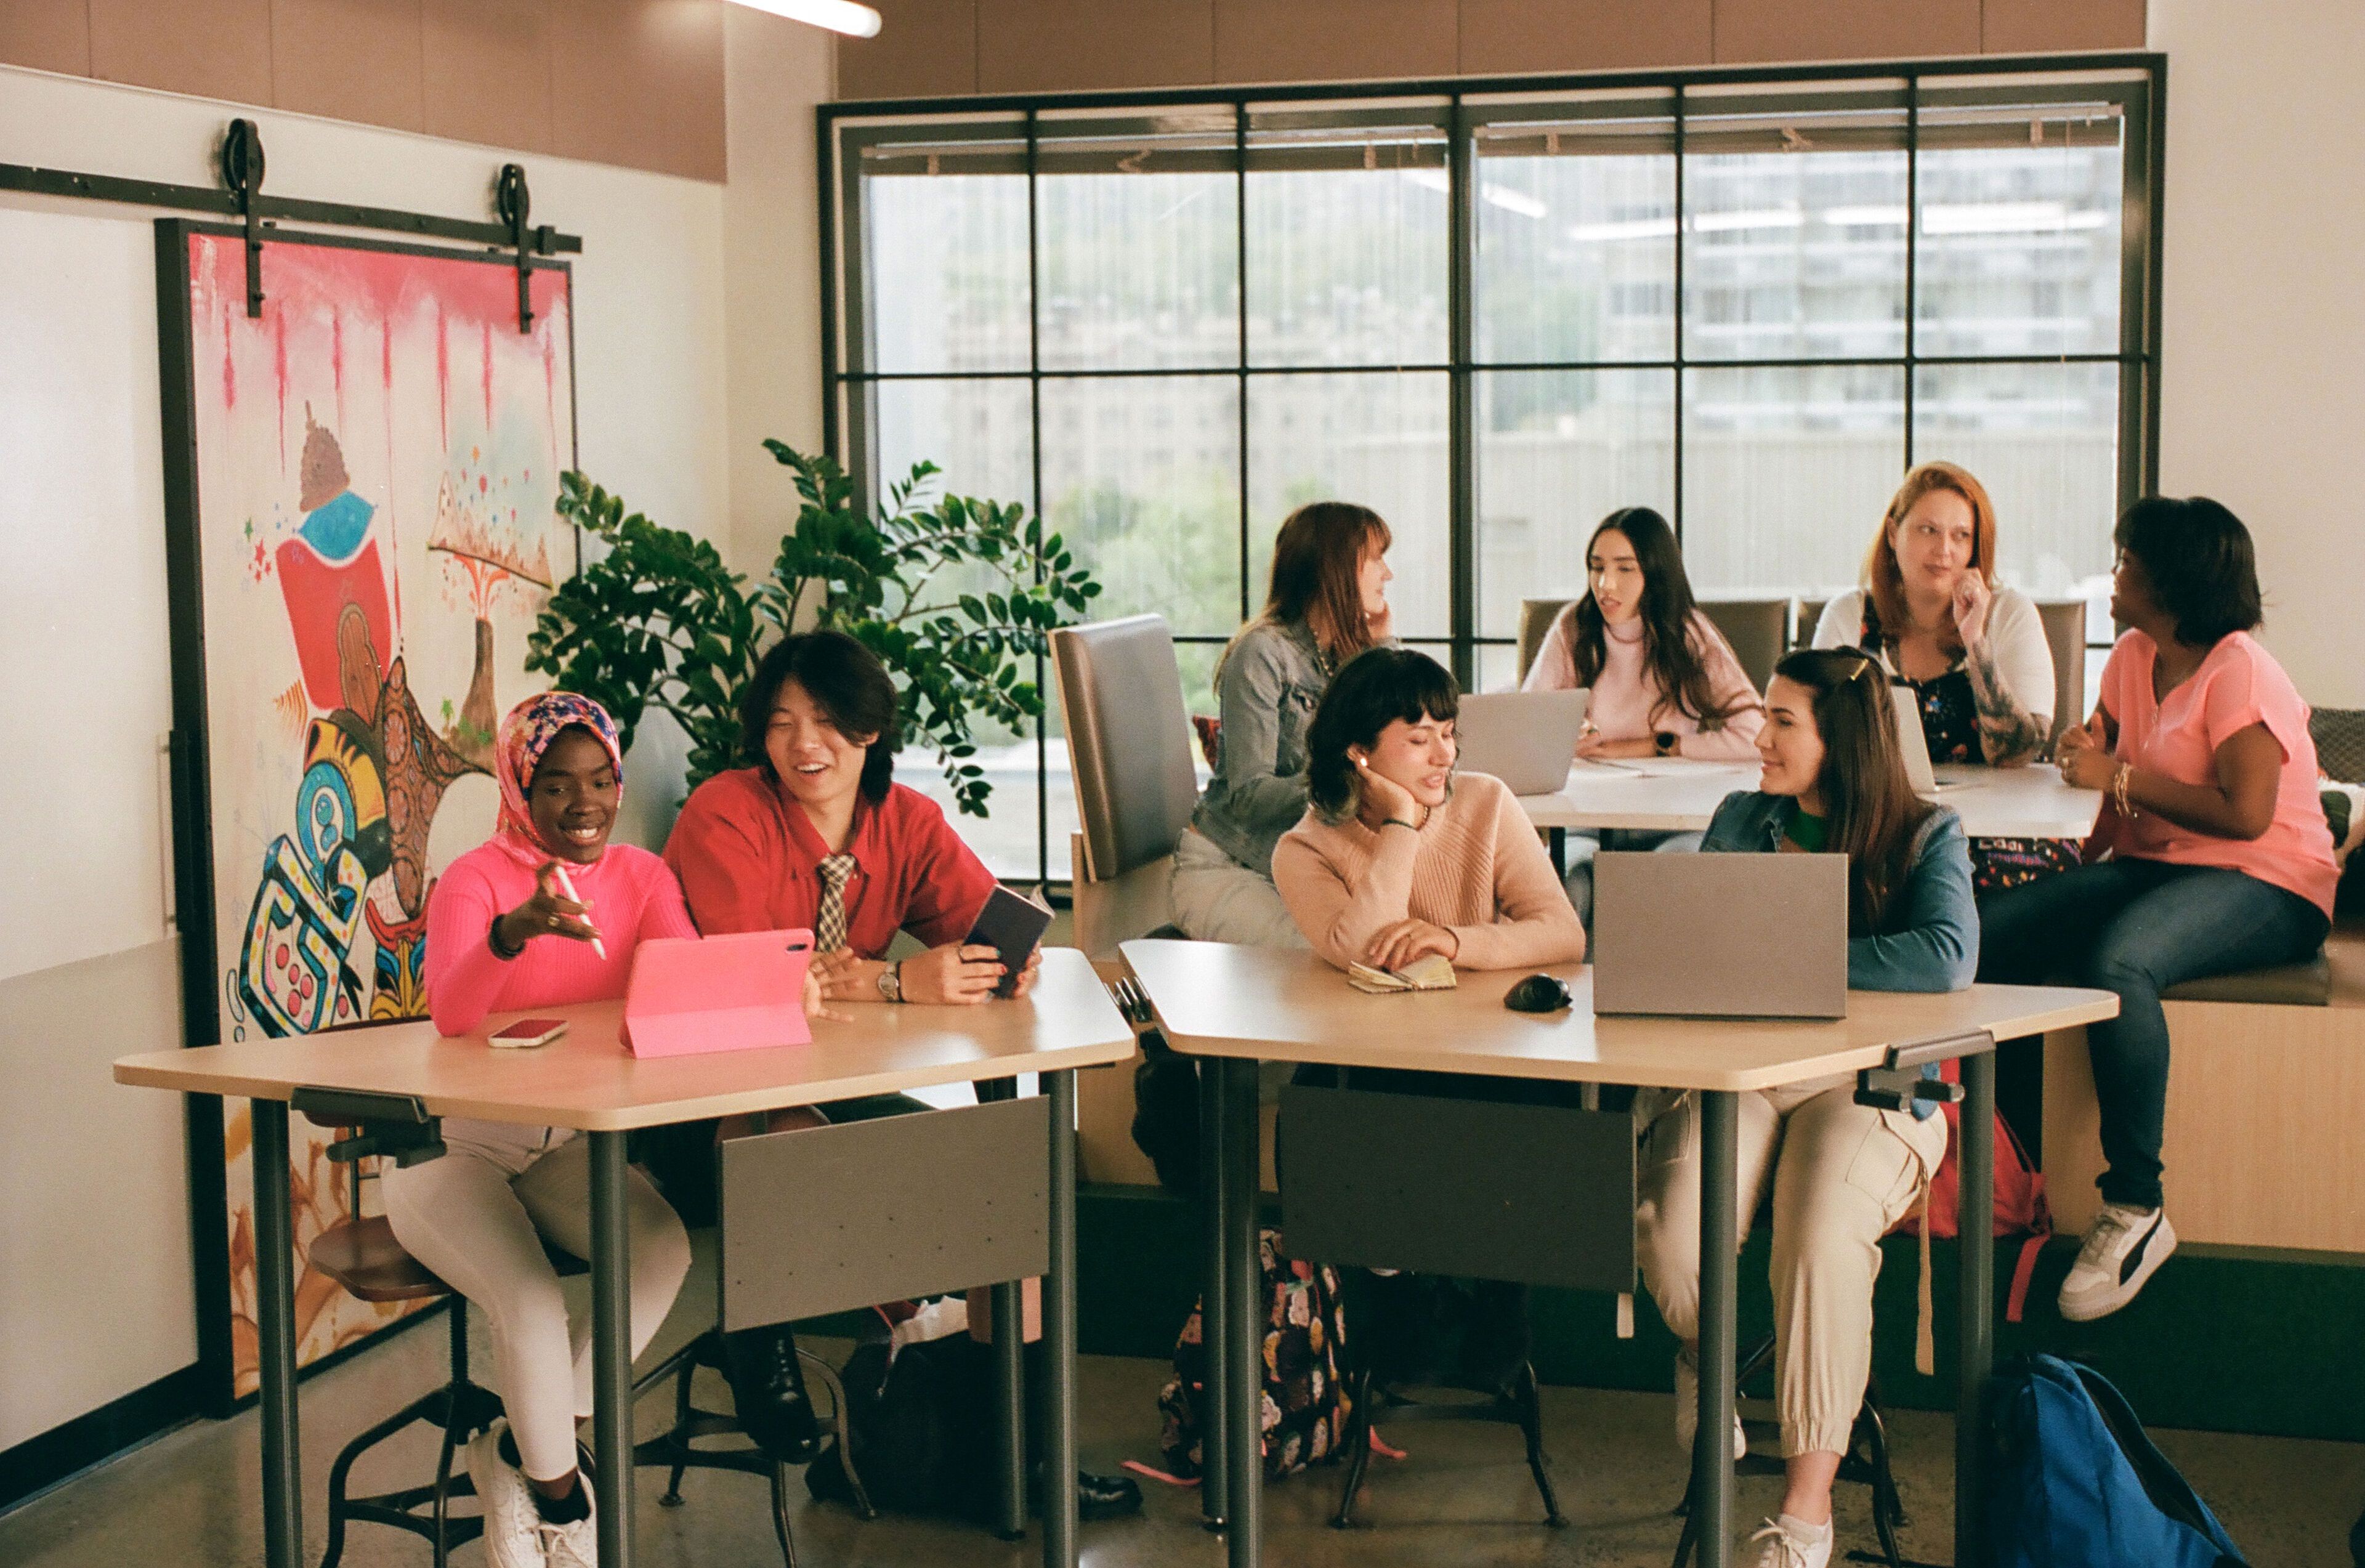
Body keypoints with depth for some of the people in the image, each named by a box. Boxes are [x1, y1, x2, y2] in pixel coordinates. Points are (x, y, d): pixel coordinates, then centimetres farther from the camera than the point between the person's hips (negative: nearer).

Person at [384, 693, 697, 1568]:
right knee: (530, 1300, -29)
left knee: (665, 1245, -24)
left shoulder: (640, 876, 4)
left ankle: (518, 1454, -7)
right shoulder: (475, 879, -11)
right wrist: (516, 930, -48)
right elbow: (449, 1014, -29)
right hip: (454, 1150, -4)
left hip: (564, 1147, 5)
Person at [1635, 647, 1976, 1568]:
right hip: (1736, 1071, 3)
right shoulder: (1740, 821, 15)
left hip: (1866, 1082, -3)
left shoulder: (1927, 836, 2)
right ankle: (1704, 1355, 11)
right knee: (1675, 1237, -26)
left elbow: (1947, 958, -16)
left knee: (1821, 1241, -32)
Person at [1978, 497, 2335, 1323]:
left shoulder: (2239, 671, -12)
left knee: (2116, 960, -39)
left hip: (2268, 887, -8)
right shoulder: (2135, 657, 13)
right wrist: (2090, 746, 10)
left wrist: (2121, 776, -16)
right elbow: (2100, 745, 33)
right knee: (1991, 931, -18)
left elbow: (2246, 814, -23)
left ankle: (2136, 1209, -29)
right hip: (2153, 866, 8)